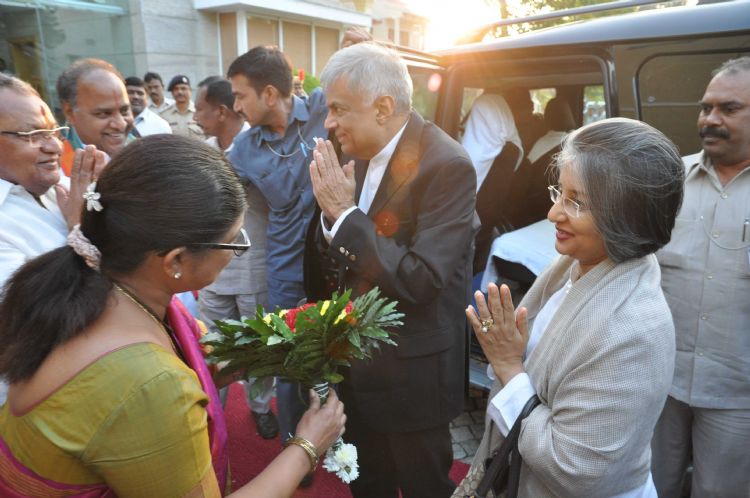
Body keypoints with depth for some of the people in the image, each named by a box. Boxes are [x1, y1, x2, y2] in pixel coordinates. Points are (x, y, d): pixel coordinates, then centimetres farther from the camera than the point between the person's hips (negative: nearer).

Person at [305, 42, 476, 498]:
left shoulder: (447, 165, -22)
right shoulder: (360, 152, 0)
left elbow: (420, 281, -29)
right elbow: (328, 258, 6)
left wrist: (346, 212, -24)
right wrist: (329, 212, -15)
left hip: (411, 374, -7)